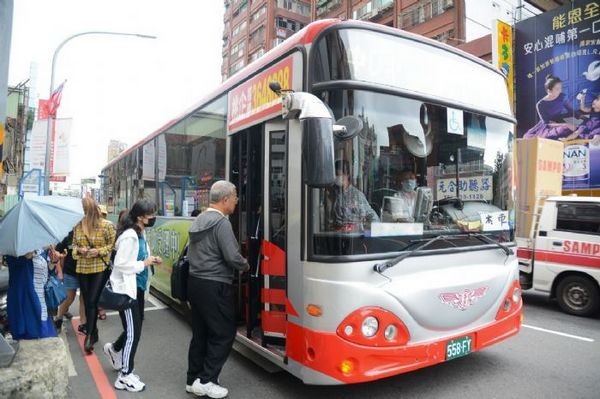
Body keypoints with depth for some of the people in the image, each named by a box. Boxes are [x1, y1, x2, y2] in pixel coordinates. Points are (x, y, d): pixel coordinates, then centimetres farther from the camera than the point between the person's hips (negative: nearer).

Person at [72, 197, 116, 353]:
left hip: (100, 268, -4)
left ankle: (89, 335, 0)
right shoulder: (77, 226, 2)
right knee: (87, 302, 13)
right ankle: (93, 332, 28)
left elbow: (113, 245, -4)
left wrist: (99, 251, -17)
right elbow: (74, 244, 13)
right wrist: (79, 250, -8)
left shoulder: (106, 225, -9)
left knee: (93, 301, -9)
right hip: (82, 269, 5)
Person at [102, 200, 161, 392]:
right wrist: (144, 264, -18)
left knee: (134, 328, 20)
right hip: (126, 289, -10)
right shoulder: (129, 236, -23)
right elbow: (120, 264, -25)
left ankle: (114, 349, 48)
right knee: (133, 332, -1)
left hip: (137, 287, 10)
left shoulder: (140, 234, 7)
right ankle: (125, 377, 15)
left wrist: (151, 259, 0)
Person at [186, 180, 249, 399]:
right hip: (214, 286, -9)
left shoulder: (199, 220, 12)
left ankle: (193, 379, 25)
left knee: (200, 333, 16)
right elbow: (232, 256, -20)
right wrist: (245, 266, -1)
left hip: (195, 282, 9)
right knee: (223, 334, 3)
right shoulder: (221, 222, -17)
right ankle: (206, 381, 8)